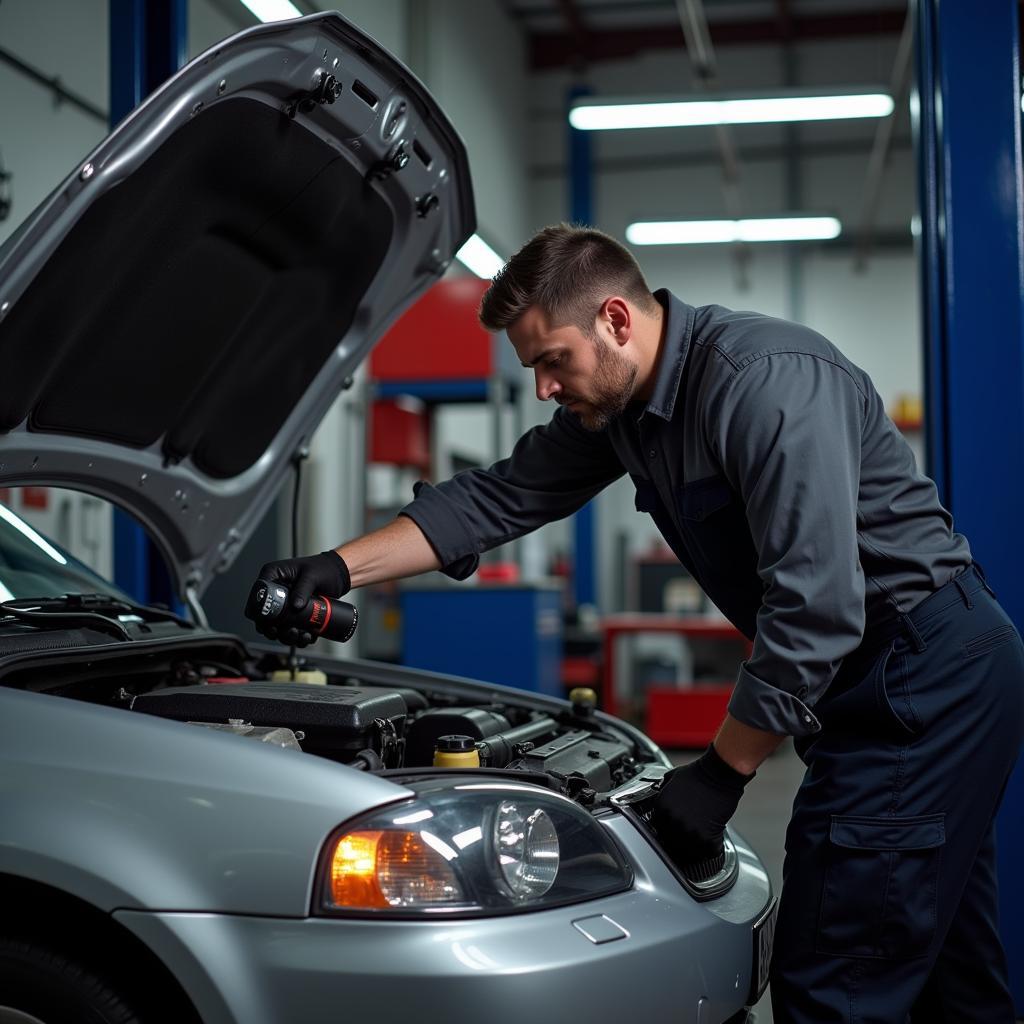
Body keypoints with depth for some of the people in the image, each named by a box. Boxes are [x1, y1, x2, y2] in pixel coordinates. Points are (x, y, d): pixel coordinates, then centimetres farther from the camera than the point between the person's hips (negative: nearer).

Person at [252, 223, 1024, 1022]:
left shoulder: (767, 381, -24)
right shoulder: (618, 405, 5)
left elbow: (815, 612, -28)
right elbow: (498, 500, 11)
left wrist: (719, 775, -19)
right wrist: (339, 569, 4)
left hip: (931, 673, -9)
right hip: (892, 682, 9)